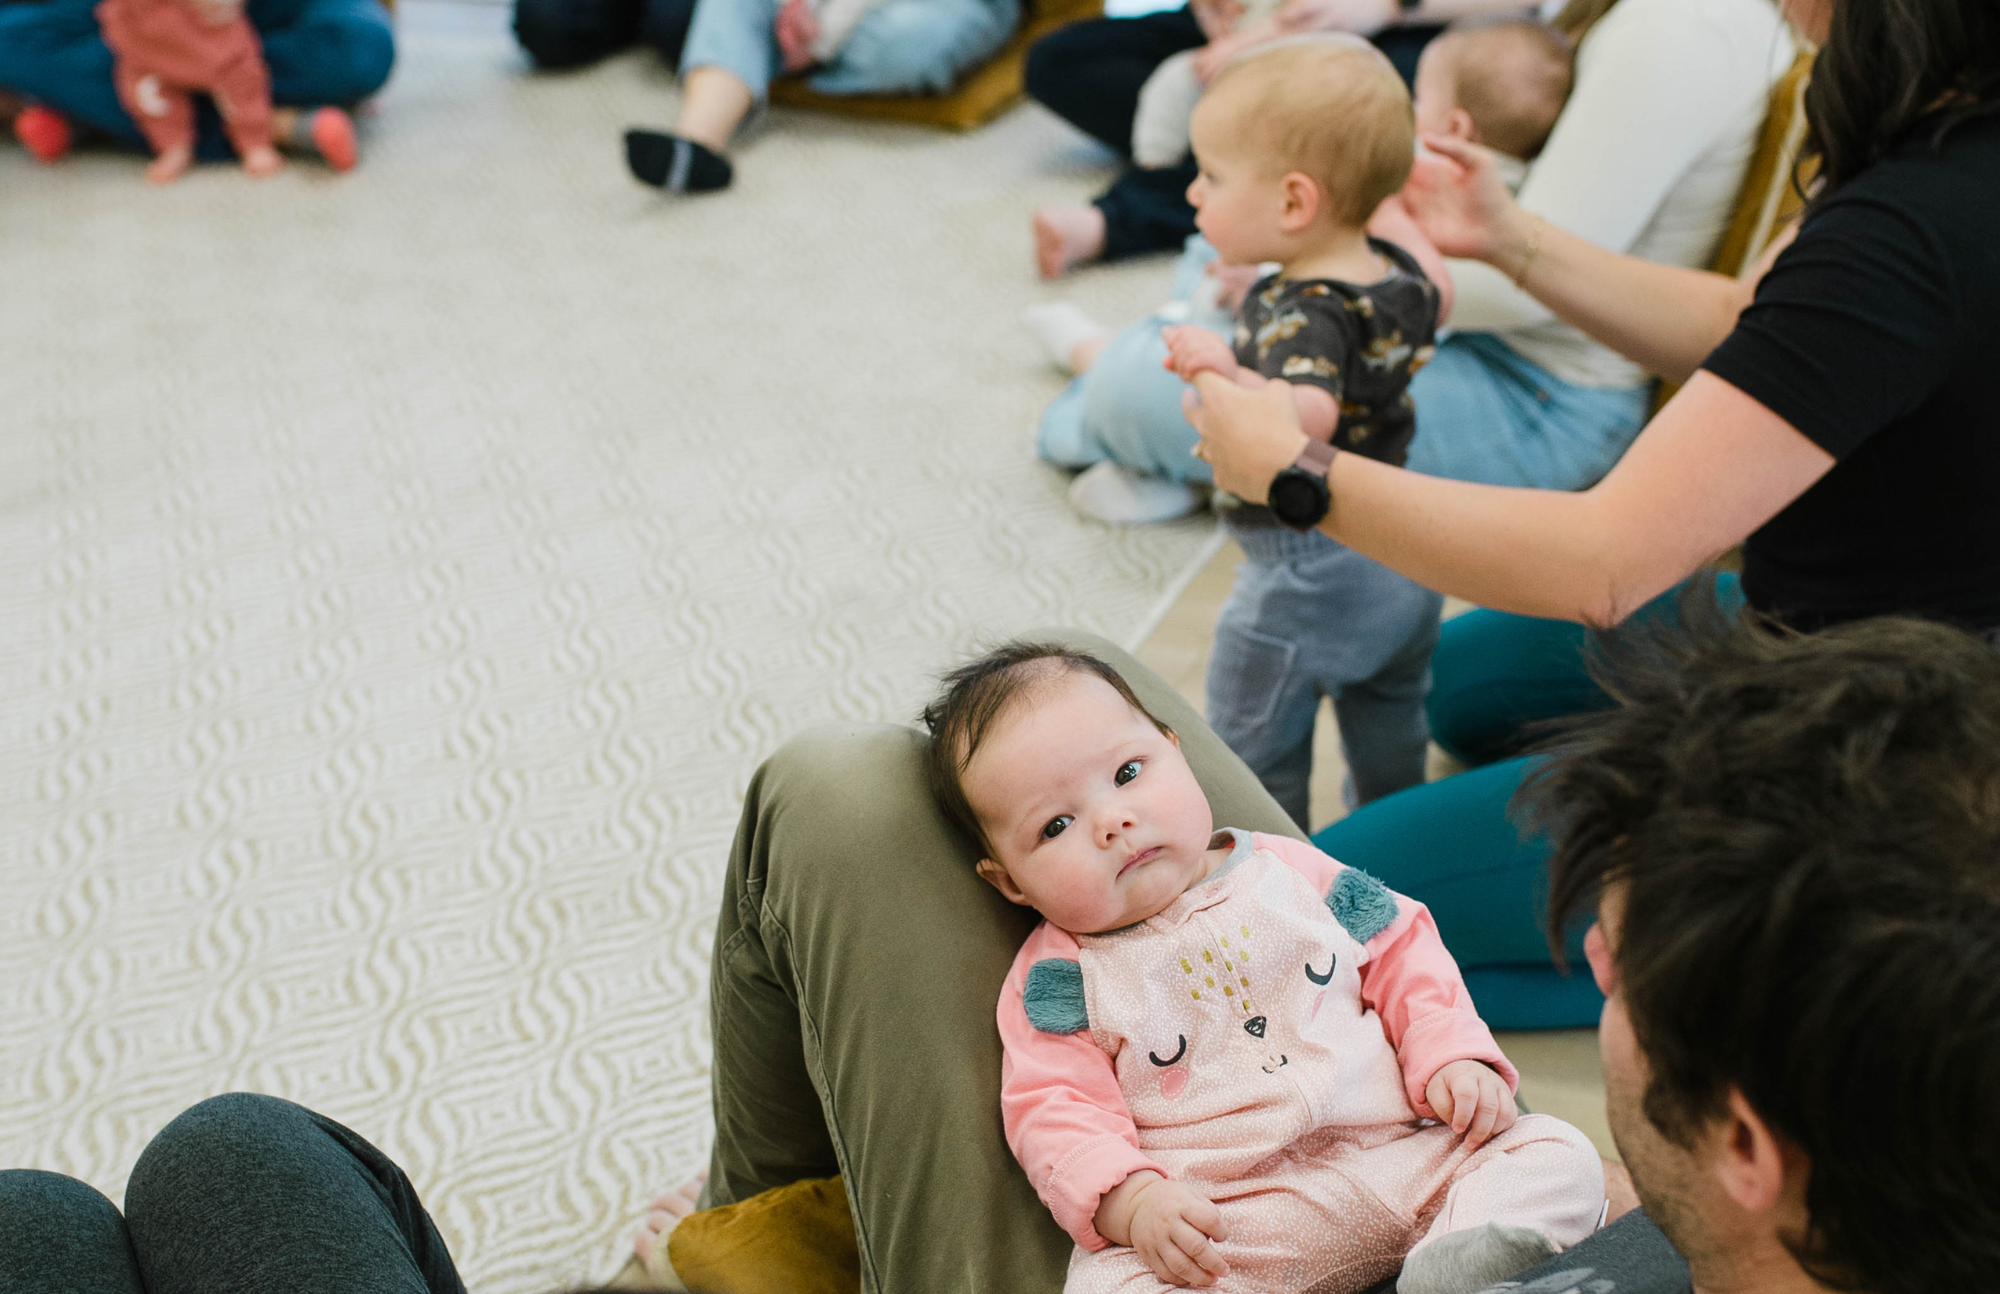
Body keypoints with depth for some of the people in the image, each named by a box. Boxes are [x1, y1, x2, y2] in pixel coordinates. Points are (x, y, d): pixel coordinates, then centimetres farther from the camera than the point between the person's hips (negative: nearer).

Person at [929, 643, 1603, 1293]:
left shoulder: (1290, 872, 11)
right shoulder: (1058, 978, 3)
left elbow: (1402, 957, 17)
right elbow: (1056, 1112, -5)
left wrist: (1455, 1059, 1)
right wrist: (1133, 1199, -23)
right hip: (1213, 1227, -3)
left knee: (1559, 1153, -11)